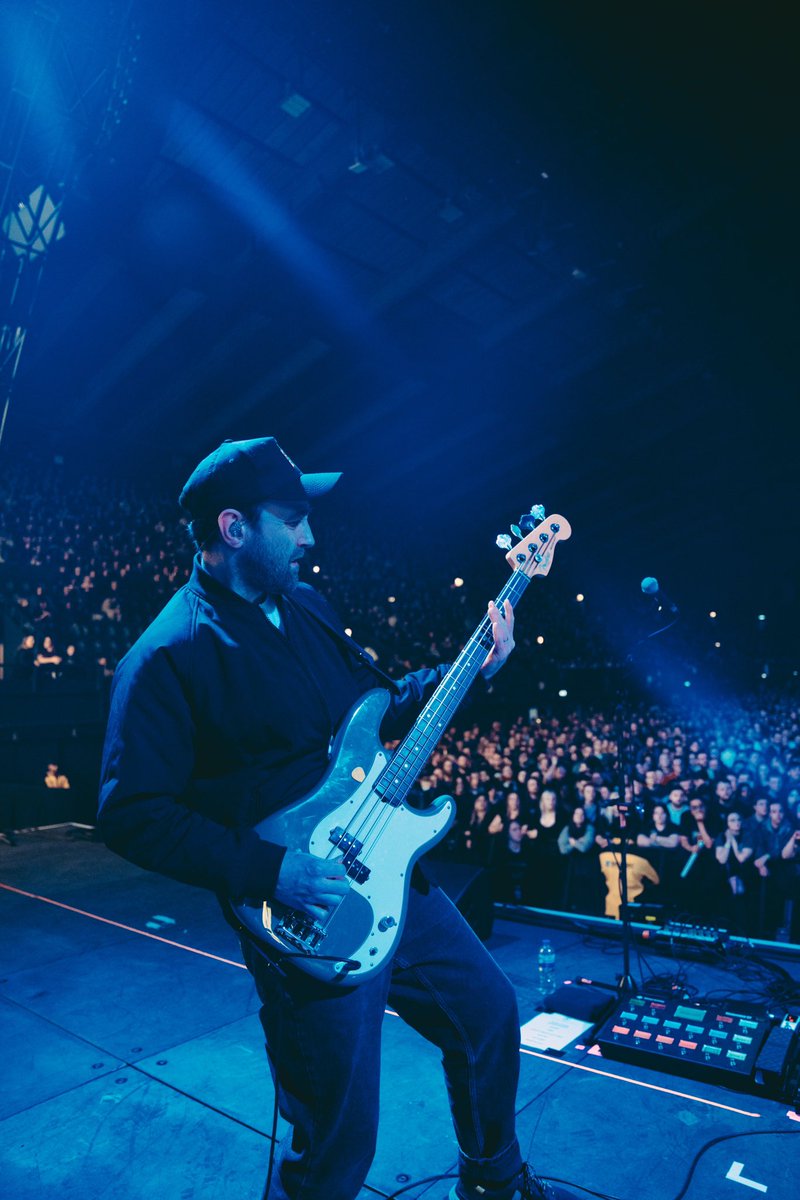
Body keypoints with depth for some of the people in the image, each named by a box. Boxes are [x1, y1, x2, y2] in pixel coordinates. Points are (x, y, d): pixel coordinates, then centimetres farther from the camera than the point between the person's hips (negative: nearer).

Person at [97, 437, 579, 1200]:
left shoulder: (306, 608, 6)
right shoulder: (169, 658, -18)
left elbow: (379, 703, 14)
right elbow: (132, 814, -19)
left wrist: (475, 669, 4)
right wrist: (267, 870, -25)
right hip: (316, 922, -7)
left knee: (488, 1011, 22)